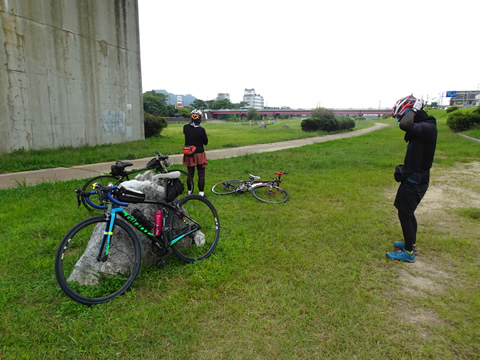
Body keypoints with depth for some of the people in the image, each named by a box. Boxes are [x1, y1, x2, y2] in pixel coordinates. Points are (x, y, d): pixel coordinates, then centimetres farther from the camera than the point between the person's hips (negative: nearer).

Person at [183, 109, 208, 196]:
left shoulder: (185, 128, -5)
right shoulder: (201, 130, -16)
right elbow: (206, 142, -6)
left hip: (189, 154, 4)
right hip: (199, 153, -4)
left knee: (190, 174, 15)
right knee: (201, 174, 6)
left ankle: (189, 192, 23)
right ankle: (201, 193, 5)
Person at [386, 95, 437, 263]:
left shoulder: (428, 127, -23)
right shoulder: (421, 127, 9)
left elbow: (404, 125, -41)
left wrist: (413, 109, -25)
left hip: (415, 180, -9)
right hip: (412, 177, 9)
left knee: (405, 213, -1)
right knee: (407, 212, 19)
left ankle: (408, 252, 11)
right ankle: (411, 243, 33)